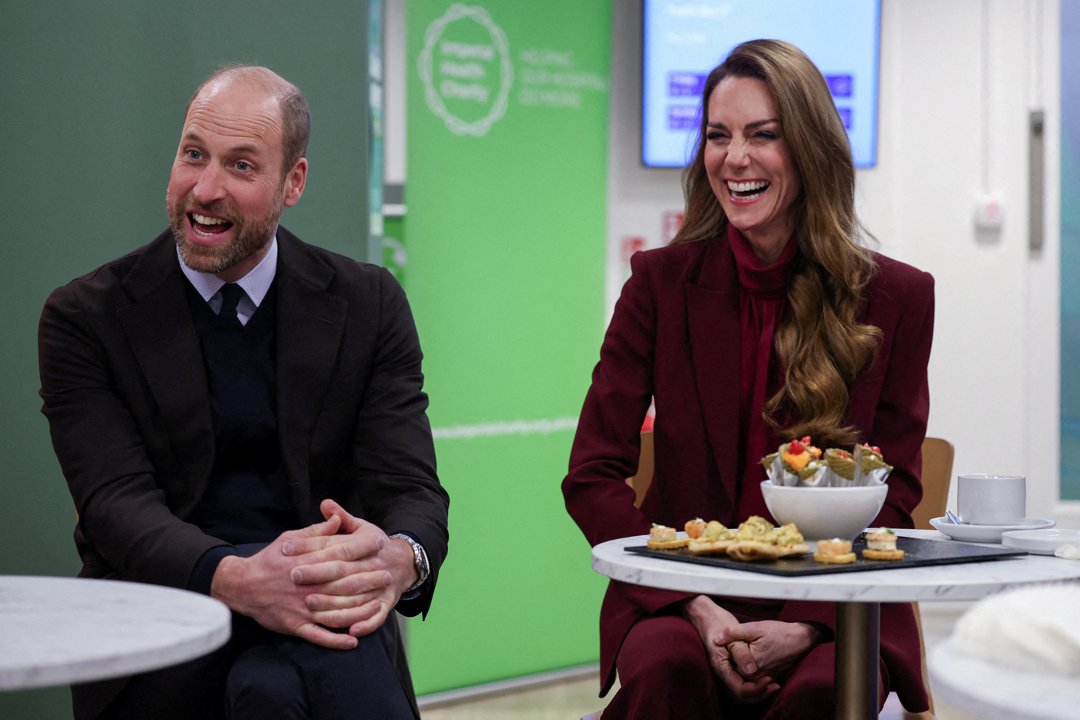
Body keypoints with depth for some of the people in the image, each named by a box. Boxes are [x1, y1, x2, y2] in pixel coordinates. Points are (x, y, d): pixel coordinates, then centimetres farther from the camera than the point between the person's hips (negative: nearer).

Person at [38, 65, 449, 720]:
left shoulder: (369, 305, 8)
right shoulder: (85, 317, 3)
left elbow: (410, 486, -1)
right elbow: (117, 501, -10)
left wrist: (400, 557, -28)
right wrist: (236, 580, -32)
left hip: (323, 611, 1)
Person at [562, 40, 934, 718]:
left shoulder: (896, 297, 3)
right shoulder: (661, 282, 3)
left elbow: (892, 498, 2)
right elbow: (592, 478, 0)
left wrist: (802, 625, -15)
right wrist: (698, 610, -14)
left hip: (833, 604, 0)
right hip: (681, 599, 0)